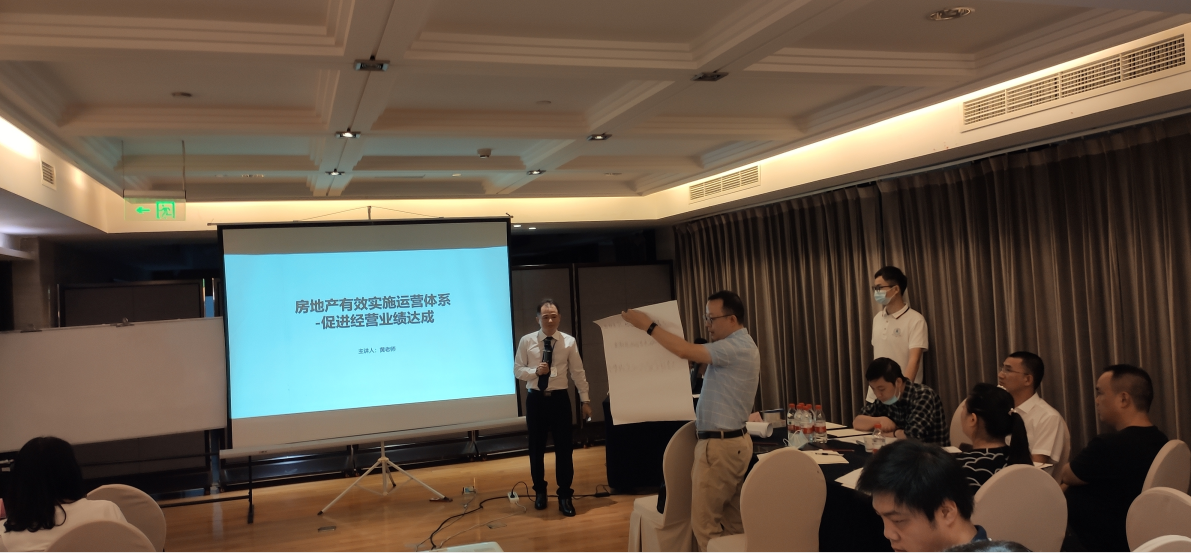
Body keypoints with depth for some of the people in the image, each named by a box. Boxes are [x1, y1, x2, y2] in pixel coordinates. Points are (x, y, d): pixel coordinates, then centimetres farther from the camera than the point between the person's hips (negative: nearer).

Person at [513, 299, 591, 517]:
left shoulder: (569, 342, -3)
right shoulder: (526, 341, -2)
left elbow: (578, 372, 0)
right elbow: (517, 370, 1)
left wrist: (585, 400, -2)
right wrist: (535, 371, -19)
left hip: (560, 398, -1)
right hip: (536, 399, 1)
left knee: (564, 448, 3)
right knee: (536, 448, 12)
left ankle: (565, 495, 17)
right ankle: (540, 491, 31)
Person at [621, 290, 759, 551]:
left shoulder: (737, 348, -19)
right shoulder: (740, 346, 15)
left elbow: (685, 351, -27)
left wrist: (647, 325, -20)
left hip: (719, 445, -10)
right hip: (734, 441, 10)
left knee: (705, 522, -2)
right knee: (733, 521, 13)